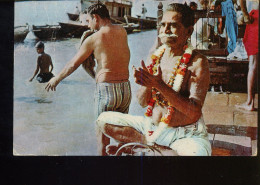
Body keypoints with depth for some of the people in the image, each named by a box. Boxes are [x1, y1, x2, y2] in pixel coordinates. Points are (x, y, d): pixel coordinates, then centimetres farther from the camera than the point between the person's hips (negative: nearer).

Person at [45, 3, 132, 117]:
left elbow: (72, 65, 4)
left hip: (106, 89, -5)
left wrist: (56, 79, 18)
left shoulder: (93, 39, -6)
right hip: (126, 90, 5)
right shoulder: (122, 31, 6)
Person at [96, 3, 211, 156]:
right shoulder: (156, 57, 3)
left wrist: (160, 85, -28)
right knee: (103, 120, 3)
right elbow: (143, 102, 3)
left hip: (185, 135, -4)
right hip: (152, 125, 4)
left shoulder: (197, 62, -13)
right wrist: (147, 84, -19)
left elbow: (194, 112, -22)